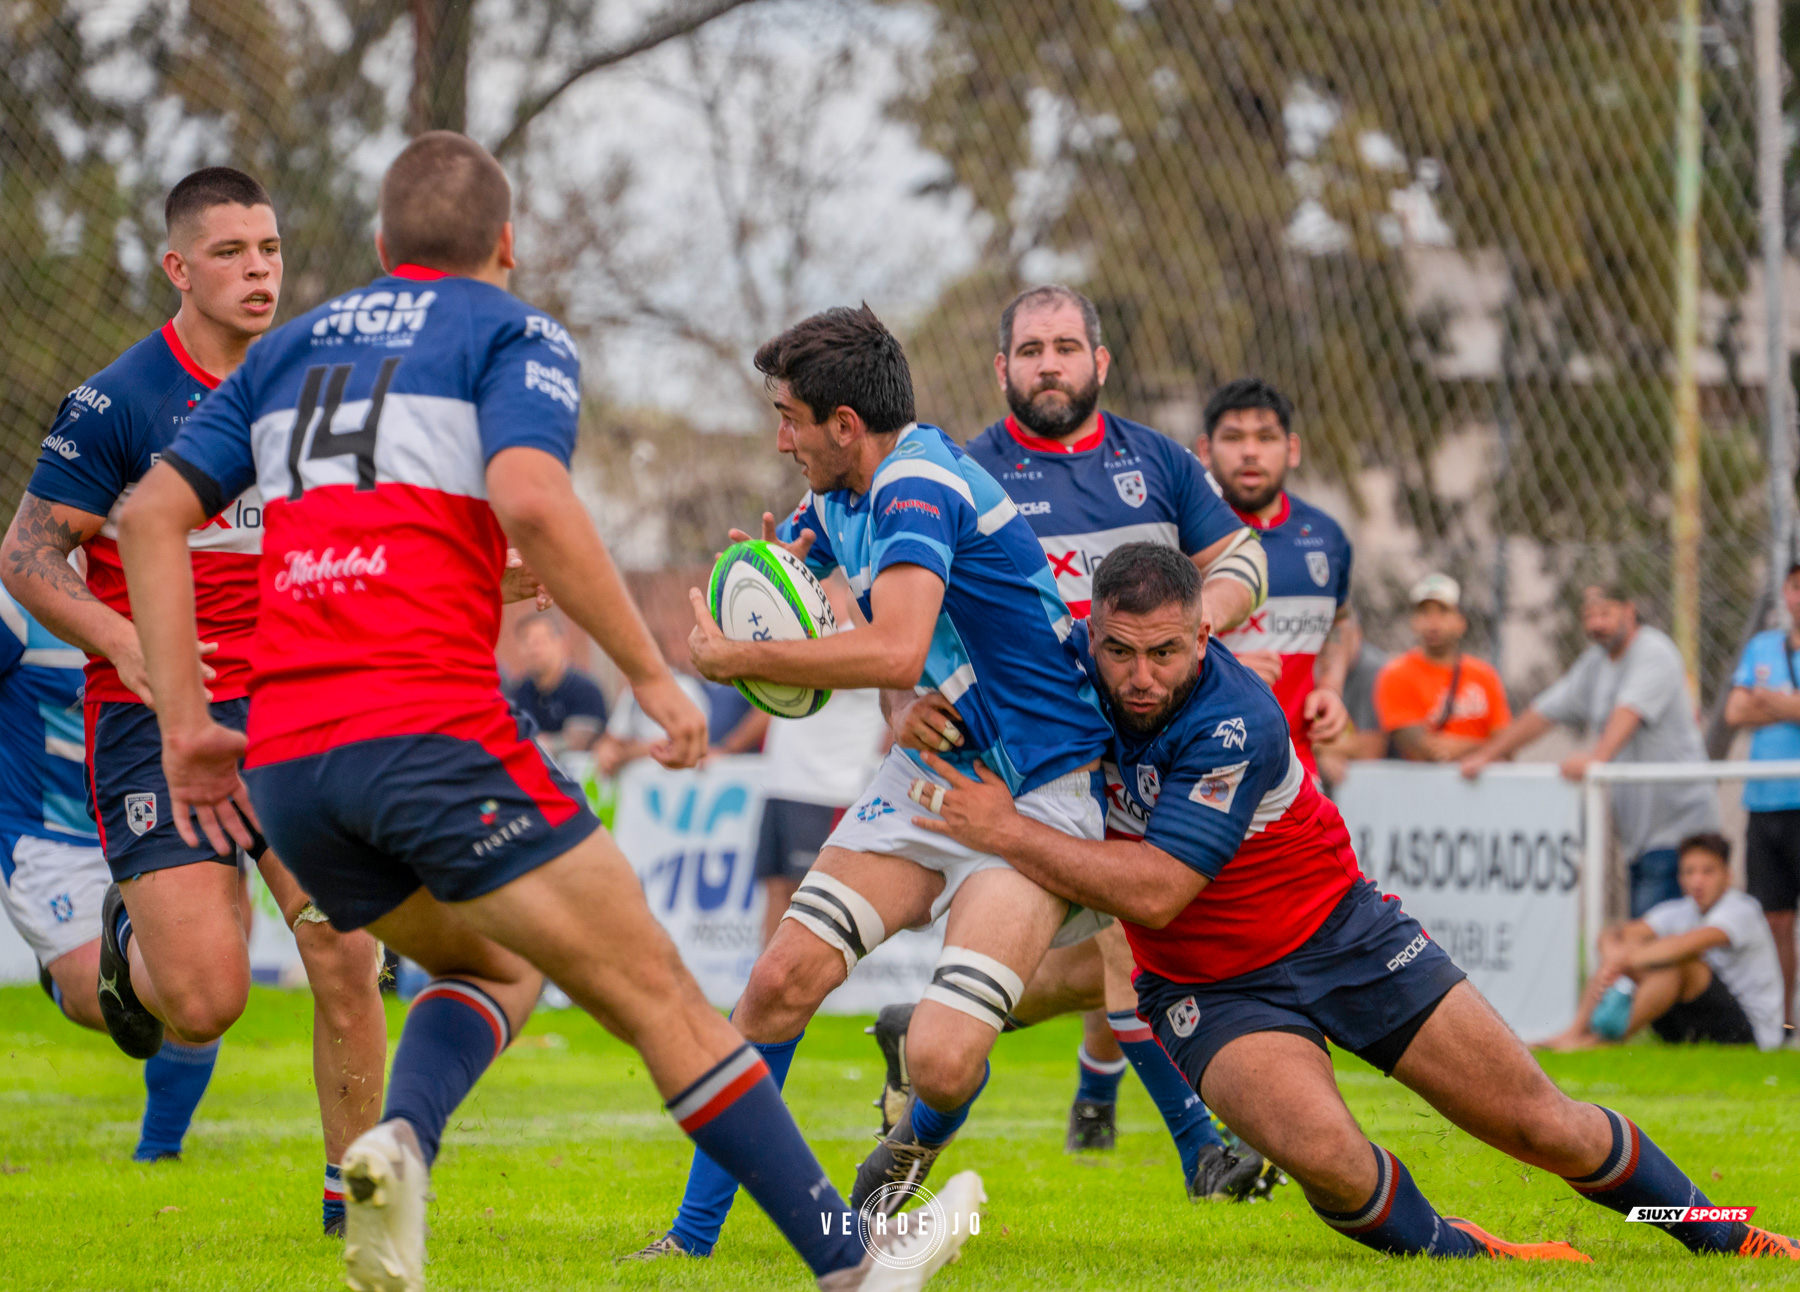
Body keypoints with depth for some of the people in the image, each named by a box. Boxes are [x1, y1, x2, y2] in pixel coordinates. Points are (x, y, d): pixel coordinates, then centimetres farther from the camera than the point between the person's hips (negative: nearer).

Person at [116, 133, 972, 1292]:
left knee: (497, 969, 26)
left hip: (283, 761, 6)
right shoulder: (516, 335, 6)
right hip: (431, 722, -6)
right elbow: (529, 500, -14)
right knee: (656, 994, 1)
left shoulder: (288, 350, 23)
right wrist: (651, 671, -10)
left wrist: (187, 722, 13)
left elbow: (153, 514, 14)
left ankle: (401, 1141, -4)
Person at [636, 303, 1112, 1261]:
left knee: (941, 1062, -21)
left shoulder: (921, 485, -23)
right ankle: (693, 1234, 6)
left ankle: (924, 1134, 17)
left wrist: (737, 658, -26)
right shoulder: (842, 497, 6)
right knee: (782, 980, -6)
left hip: (1044, 793, -8)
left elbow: (897, 652, -38)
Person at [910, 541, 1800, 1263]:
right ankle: (1456, 1252, -1)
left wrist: (1007, 832, -33)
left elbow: (1156, 891, -34)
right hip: (1210, 988, 3)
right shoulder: (1068, 663, -14)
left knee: (1539, 1123, 1)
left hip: (1343, 938, -3)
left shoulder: (1233, 722, -30)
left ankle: (1721, 1237, 23)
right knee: (1321, 1151, -28)